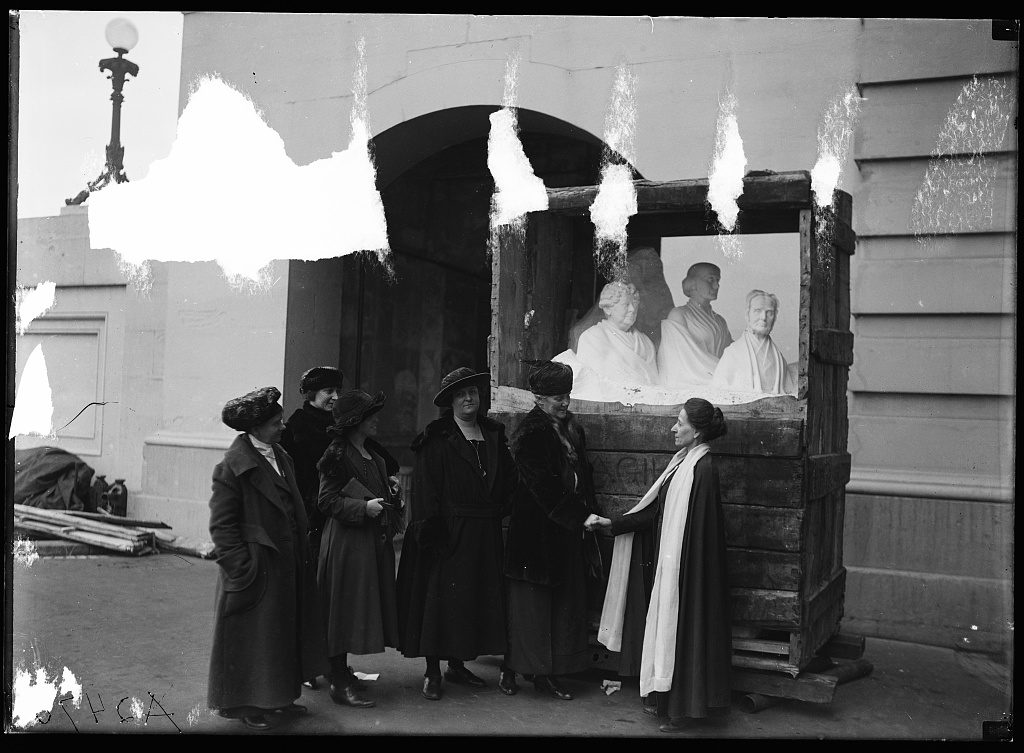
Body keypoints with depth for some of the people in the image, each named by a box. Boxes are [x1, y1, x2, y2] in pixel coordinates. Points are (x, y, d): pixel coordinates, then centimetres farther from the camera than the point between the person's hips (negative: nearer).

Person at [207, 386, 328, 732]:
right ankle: (247, 704, 20)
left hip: (288, 566, 8)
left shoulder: (281, 457, 10)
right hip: (256, 568, -8)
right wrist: (242, 569, -19)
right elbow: (221, 523, -16)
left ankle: (278, 696, 29)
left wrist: (301, 554, 14)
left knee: (285, 632, 15)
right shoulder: (233, 466, -15)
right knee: (252, 636, 5)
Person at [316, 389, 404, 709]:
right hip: (347, 542, -9)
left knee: (367, 606, 11)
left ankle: (341, 670, 23)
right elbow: (327, 500, -15)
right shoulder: (337, 455, -12)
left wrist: (390, 485, 9)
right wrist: (364, 507, -24)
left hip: (375, 539, 9)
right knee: (346, 607, -4)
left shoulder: (373, 453, 14)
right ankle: (340, 683, 3)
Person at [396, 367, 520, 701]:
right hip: (449, 532, -5)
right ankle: (432, 670, 9)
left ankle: (457, 664, 23)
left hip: (486, 534, 6)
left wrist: (501, 511, 1)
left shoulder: (493, 435, 12)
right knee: (441, 595, -1)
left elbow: (509, 479, 13)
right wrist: (429, 530, -17)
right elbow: (426, 489, -10)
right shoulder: (437, 439, -4)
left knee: (485, 596, 9)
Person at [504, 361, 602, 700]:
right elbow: (544, 488, -18)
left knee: (566, 604, 10)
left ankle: (549, 672, 19)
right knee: (533, 603, 2)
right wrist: (581, 516, -19)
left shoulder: (572, 428, 12)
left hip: (570, 531, 8)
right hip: (537, 530, -8)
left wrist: (586, 514, 7)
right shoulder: (530, 434, -13)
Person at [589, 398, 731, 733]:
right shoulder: (683, 462, 7)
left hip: (686, 568, -9)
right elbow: (655, 510, 8)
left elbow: (686, 528, -22)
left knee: (680, 630, 3)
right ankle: (663, 697, 30)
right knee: (664, 628, 16)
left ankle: (681, 709, 17)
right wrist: (610, 523, 4)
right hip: (665, 560, 9)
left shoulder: (702, 469, -20)